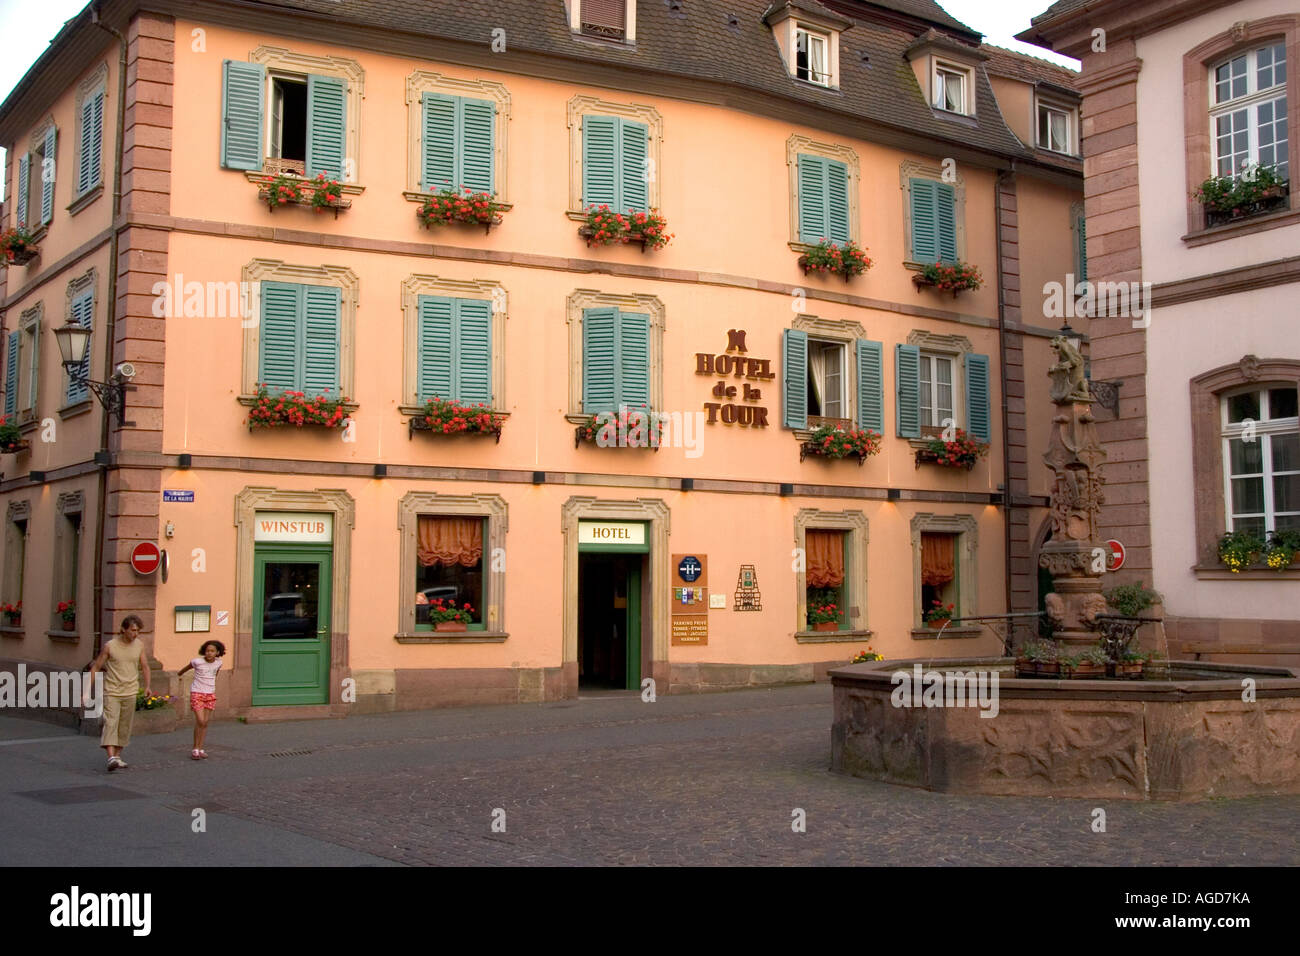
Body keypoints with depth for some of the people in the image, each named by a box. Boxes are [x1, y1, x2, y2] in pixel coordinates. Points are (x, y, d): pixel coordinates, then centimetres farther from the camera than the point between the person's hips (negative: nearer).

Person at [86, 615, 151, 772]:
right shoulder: (110, 646, -6)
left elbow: (144, 666, 15)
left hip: (130, 693, 4)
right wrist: (87, 691, -3)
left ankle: (118, 756, 20)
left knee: (124, 727, 7)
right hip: (112, 692, -4)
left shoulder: (139, 645, 5)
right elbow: (96, 667, 1)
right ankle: (111, 758, -25)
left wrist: (147, 685, 3)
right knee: (110, 723, -16)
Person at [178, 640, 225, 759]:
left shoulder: (218, 663, -2)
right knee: (200, 721, -11)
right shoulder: (197, 662, -13)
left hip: (210, 694, 4)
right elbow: (187, 667, 8)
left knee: (205, 723, 3)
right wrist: (180, 673, 27)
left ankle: (201, 749, 10)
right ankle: (195, 749, 0)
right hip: (197, 693, -4)